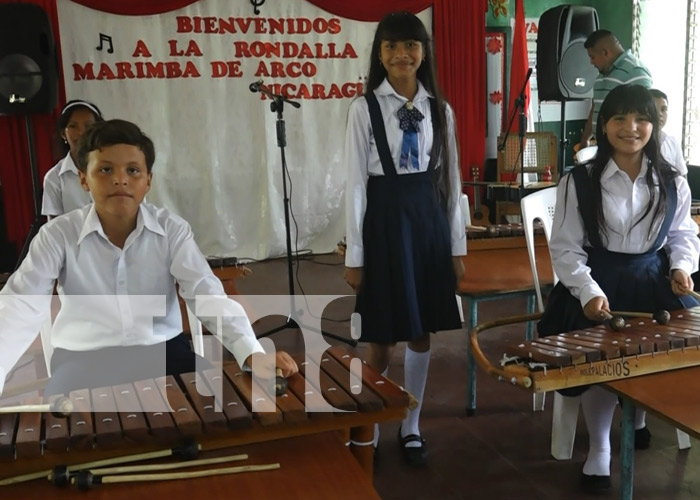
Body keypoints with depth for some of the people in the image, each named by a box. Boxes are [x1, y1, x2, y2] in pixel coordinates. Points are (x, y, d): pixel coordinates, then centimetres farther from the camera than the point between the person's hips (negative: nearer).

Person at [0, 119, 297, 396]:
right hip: (83, 359, -1)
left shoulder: (172, 230, -3)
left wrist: (253, 353, -33)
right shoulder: (58, 235, -6)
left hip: (163, 351, 2)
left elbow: (207, 295, -14)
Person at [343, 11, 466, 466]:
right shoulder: (365, 108, -5)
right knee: (383, 341, 3)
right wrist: (355, 254, -7)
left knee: (422, 336, 11)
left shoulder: (440, 109, 6)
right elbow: (356, 182, -6)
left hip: (429, 219, 4)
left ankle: (410, 427, 29)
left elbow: (451, 179, 9)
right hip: (384, 221, -3)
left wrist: (457, 246, 7)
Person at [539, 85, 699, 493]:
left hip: (654, 282, 3)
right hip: (597, 284, -3)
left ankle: (638, 412, 15)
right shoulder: (579, 182, -6)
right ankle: (599, 450, 4)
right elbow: (566, 247, -6)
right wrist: (589, 292, -19)